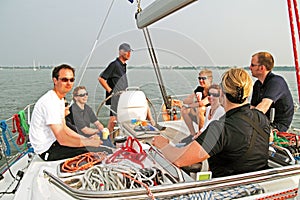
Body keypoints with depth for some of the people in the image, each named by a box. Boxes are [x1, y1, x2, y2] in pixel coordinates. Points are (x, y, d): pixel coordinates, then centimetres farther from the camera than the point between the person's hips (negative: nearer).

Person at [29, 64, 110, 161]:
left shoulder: (60, 99, 9)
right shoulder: (50, 102, -25)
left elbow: (64, 128, 14)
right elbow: (62, 140, -29)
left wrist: (87, 139, 4)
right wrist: (89, 143, -21)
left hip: (52, 142, 10)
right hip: (46, 150, -10)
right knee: (93, 150, -19)